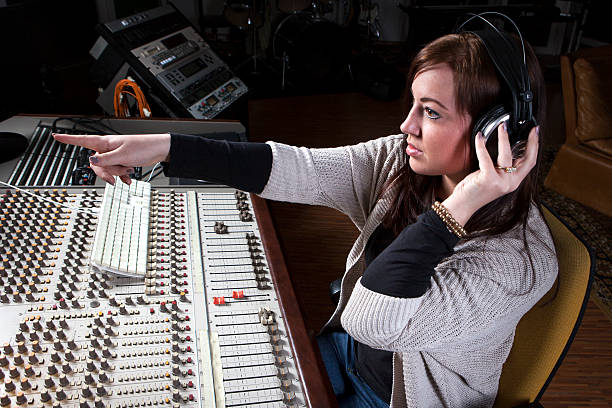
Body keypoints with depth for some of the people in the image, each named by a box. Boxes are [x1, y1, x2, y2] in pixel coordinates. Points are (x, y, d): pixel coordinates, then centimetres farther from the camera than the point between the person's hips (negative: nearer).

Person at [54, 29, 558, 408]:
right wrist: (163, 147, -23)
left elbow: (372, 321, -37)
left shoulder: (522, 259, -30)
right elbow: (298, 170, -19)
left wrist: (456, 208, -44)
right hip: (348, 351, 5)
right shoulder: (400, 161, -14)